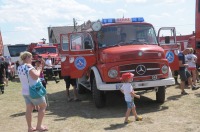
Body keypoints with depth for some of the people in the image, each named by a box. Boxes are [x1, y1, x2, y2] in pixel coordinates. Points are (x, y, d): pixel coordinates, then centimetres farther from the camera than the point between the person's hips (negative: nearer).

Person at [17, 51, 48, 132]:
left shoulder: (19, 68, 11)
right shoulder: (28, 66, -17)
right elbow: (35, 76, -23)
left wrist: (36, 70, 15)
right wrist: (38, 70, -6)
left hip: (25, 91, 8)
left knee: (29, 109, 11)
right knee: (43, 106, 6)